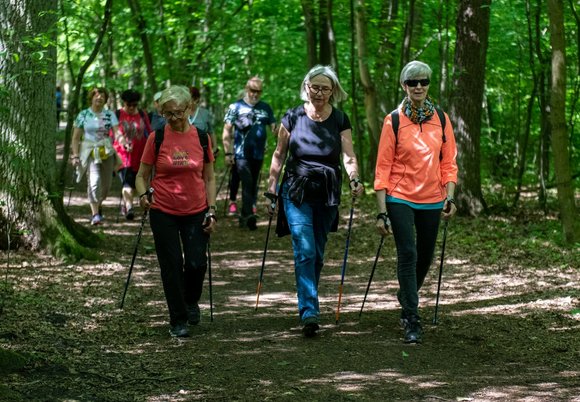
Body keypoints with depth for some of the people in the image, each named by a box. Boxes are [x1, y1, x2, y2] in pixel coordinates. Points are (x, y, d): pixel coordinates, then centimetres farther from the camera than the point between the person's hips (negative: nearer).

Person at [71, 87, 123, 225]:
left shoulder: (110, 115, 6)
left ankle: (98, 205, 37)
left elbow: (117, 132, -6)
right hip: (89, 152, -3)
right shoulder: (84, 115, 2)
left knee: (106, 184, 7)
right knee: (94, 180, -20)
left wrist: (124, 143, -26)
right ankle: (95, 214, -18)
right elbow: (76, 137, 4)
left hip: (106, 152, 3)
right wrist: (75, 155, -5)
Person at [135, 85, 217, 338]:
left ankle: (191, 302, 26)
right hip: (163, 212, -1)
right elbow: (142, 175, 2)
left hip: (196, 212, 1)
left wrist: (211, 210, 0)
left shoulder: (201, 138, 0)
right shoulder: (156, 138, -5)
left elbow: (209, 178, 7)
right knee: (171, 267, 1)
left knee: (196, 264, -5)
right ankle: (178, 320, 15)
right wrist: (143, 194, -18)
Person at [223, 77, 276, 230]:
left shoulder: (266, 108, 10)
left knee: (253, 185, 10)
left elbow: (273, 127, 11)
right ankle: (248, 215, -25)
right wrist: (228, 153, -7)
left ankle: (244, 217, 20)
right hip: (241, 153, -4)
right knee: (247, 183, -17)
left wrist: (277, 130, -14)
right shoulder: (236, 107, 0)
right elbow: (227, 131, 0)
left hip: (258, 154, 4)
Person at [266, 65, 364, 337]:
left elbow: (348, 157, -5)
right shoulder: (293, 118, 0)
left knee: (318, 253, 11)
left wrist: (355, 180, -24)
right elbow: (279, 155, 7)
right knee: (305, 250, -16)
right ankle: (309, 312, -22)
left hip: (327, 195, 2)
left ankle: (307, 302, 29)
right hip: (296, 193, -2)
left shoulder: (340, 121, 3)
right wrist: (271, 189, 5)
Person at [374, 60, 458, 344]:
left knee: (425, 256, 13)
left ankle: (406, 296, 41)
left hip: (432, 200, 3)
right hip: (400, 198, -3)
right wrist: (382, 211, -8)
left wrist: (450, 197, -3)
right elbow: (383, 167, -4)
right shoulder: (394, 120, -4)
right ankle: (411, 320, -6)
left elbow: (449, 162, 9)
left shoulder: (441, 119, 4)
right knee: (407, 254, -11)